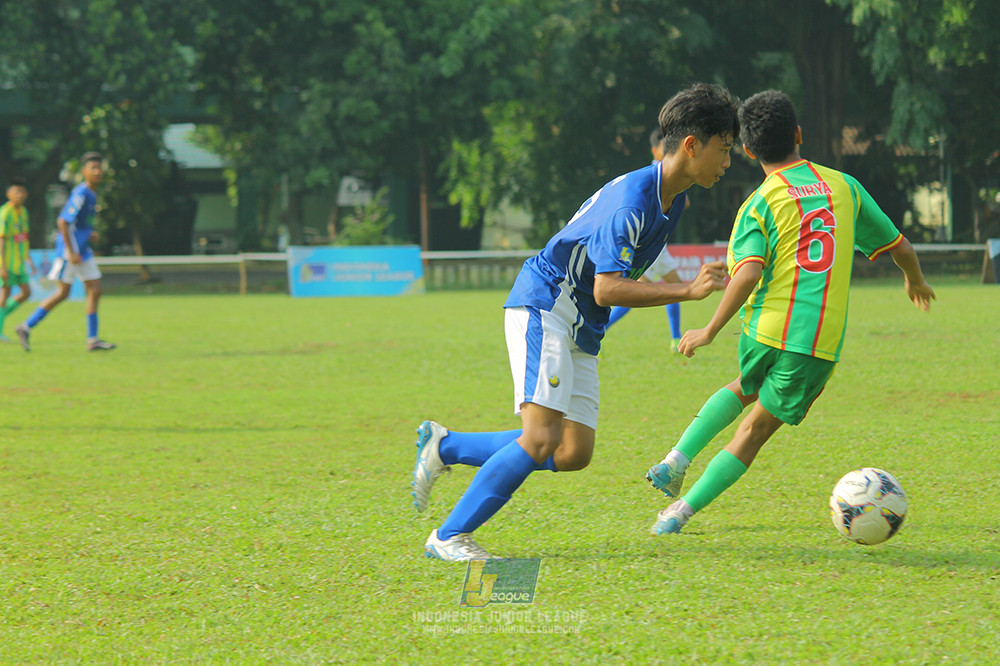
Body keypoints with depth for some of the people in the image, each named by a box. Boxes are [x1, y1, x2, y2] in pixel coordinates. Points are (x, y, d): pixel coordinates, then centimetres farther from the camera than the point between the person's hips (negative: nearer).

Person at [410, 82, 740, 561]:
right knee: (542, 437, -21)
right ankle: (448, 538, -13)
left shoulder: (672, 199, 9)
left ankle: (445, 447, 13)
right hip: (543, 308, -9)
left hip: (580, 329, 9)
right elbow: (607, 290, -26)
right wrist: (688, 291, -25)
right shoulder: (632, 199, -21)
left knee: (574, 454, 0)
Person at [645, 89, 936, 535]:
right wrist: (916, 281, 37)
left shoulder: (759, 205, -1)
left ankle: (676, 461, 15)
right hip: (822, 342, 1)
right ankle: (683, 510, 3)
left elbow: (748, 274, -17)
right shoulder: (843, 186, 9)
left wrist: (711, 330, -11)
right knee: (756, 427, 11)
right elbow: (899, 246, 17)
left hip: (768, 330, 0)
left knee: (744, 390, 31)